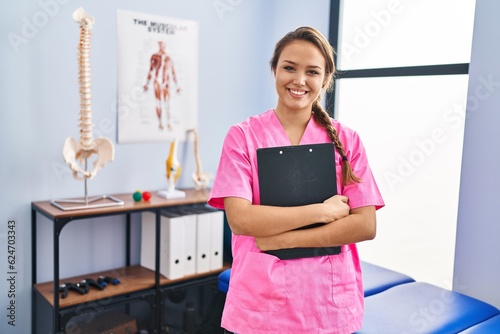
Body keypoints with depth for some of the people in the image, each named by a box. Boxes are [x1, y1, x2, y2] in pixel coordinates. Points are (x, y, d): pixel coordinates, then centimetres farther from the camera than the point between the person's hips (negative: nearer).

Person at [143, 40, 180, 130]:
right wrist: (147, 84, -3)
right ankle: (160, 123, 11)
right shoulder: (154, 56, 2)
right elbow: (150, 71, 1)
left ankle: (169, 123, -4)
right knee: (159, 104, 2)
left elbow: (173, 73, 14)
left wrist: (177, 86, 14)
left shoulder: (169, 58, 9)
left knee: (167, 103, -9)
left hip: (166, 83, 1)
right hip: (157, 82, -1)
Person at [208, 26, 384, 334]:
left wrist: (282, 239, -14)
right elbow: (240, 219, -14)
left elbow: (366, 225, -7)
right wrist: (322, 211, -14)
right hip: (260, 302, -1)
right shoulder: (242, 136, -5)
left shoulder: (347, 140, -1)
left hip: (330, 302, 2)